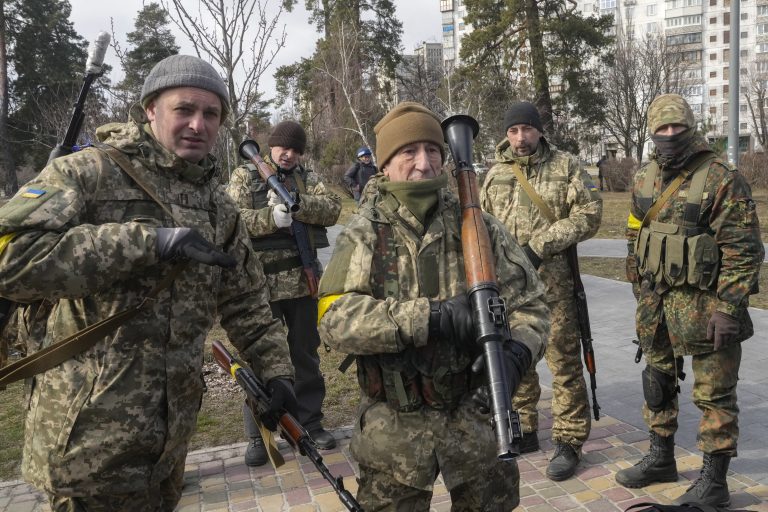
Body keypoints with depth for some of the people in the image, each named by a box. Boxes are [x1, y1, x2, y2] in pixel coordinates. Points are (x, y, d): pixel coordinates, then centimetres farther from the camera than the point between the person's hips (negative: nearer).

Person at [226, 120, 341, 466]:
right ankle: (259, 435, 19)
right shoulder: (244, 176, 3)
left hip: (303, 279, 3)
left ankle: (310, 422, 28)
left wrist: (295, 203, -21)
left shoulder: (308, 179, 11)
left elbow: (332, 209, -5)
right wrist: (270, 217, -25)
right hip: (261, 281, -3)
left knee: (306, 353, 13)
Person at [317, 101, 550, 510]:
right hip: (393, 424, -1)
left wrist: (517, 352, -20)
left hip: (476, 413, 2)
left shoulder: (478, 226, -2)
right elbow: (334, 318, -20)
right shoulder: (364, 233, -7)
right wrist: (429, 316, -30)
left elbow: (528, 304, 1)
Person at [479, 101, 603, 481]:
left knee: (564, 361, 0)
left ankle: (568, 442, 13)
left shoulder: (566, 167, 0)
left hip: (553, 281, -4)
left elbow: (589, 213, -8)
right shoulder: (495, 174, 12)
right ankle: (523, 431, 30)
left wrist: (541, 244, -16)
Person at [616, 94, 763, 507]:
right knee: (657, 383, 18)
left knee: (714, 394, 4)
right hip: (656, 304, 7)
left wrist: (729, 308, -19)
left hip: (704, 303, -6)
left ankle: (713, 481, 17)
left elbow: (744, 250, -14)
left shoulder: (722, 181, -12)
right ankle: (661, 458, 35)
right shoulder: (644, 181, 8)